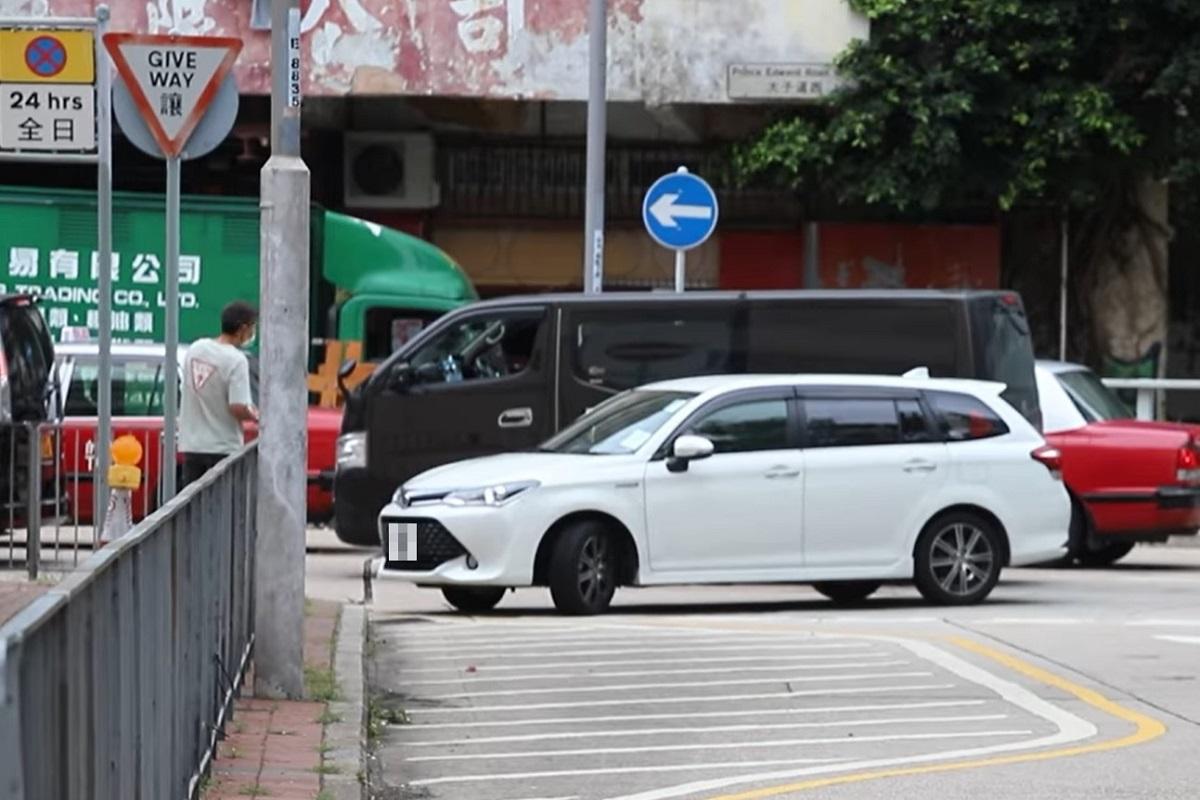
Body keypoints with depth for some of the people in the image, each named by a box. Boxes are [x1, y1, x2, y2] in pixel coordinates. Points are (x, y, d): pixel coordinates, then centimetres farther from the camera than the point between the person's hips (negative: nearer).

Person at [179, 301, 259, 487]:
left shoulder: (196, 348, 4)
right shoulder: (236, 360, -17)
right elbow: (238, 408, -23)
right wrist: (255, 416, -2)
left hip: (191, 444, 6)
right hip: (223, 448, -6)